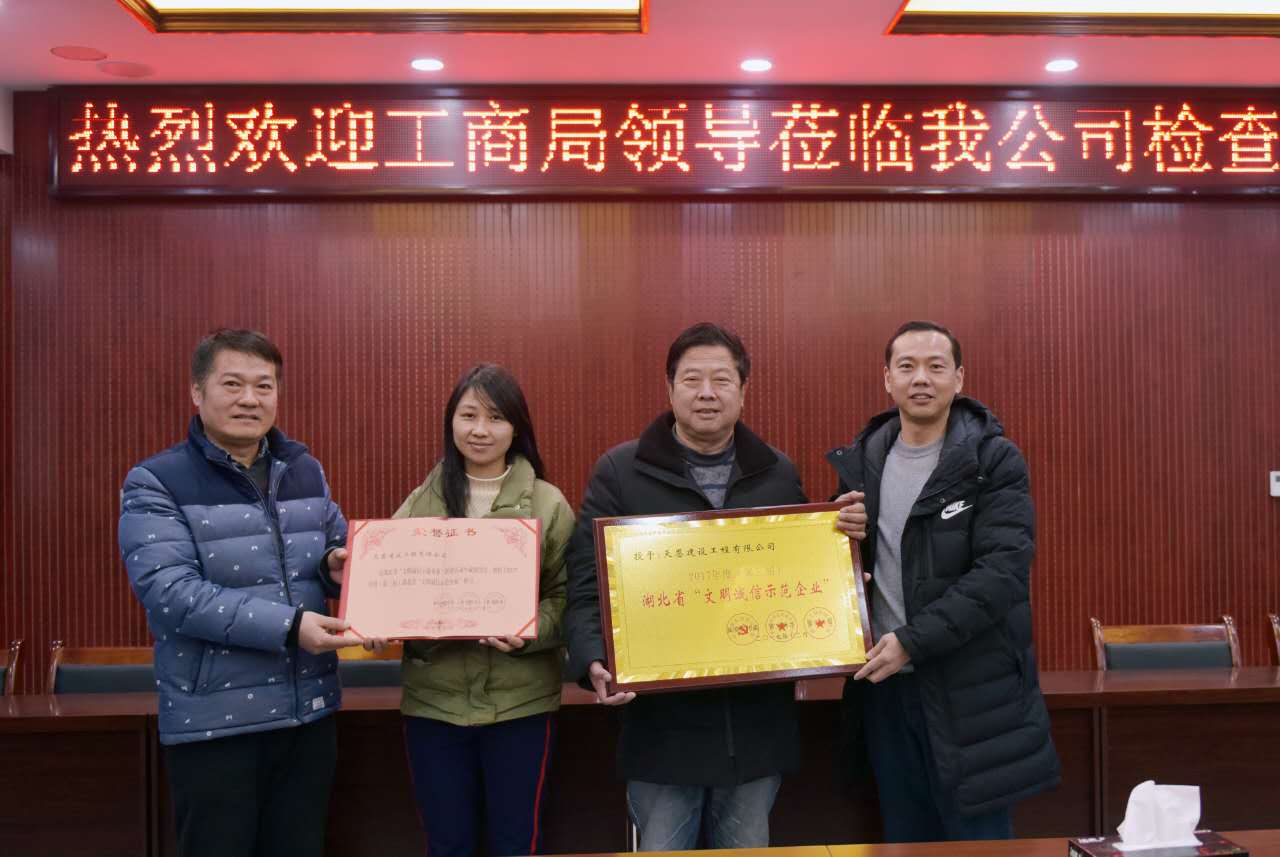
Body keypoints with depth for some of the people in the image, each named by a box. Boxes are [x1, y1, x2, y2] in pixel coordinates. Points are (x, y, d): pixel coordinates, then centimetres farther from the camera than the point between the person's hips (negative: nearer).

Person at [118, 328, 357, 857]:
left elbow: (337, 554, 18)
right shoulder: (155, 483, -7)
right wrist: (288, 626, -26)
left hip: (310, 710, 5)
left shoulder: (306, 472, 9)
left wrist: (337, 565, -8)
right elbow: (168, 590, -19)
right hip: (213, 721, -4)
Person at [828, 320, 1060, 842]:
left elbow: (1004, 569, -19)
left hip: (970, 689, -4)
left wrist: (913, 641, -23)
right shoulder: (862, 460, 7)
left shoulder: (995, 461, -8)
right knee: (904, 841, 16)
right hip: (885, 681, 5)